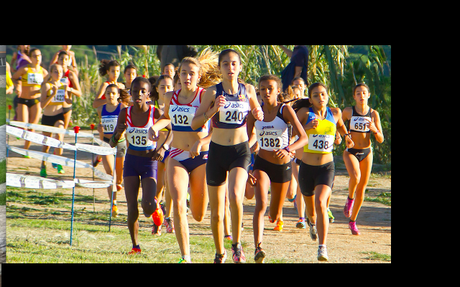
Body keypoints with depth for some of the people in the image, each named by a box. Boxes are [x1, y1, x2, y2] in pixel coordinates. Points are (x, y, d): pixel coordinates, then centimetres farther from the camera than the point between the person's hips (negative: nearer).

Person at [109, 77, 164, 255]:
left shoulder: (156, 113, -12)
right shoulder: (125, 113, -5)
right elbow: (112, 144, 0)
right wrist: (117, 134, -22)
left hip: (149, 162, -2)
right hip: (131, 161, 2)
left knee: (147, 206, -16)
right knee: (132, 210, -6)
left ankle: (155, 207, 21)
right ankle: (135, 245, 12)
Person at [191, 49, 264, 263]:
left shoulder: (248, 90, 1)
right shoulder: (213, 92, -5)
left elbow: (258, 112, 19)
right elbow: (194, 123, -8)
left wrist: (258, 114, -4)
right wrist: (213, 110, -23)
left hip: (241, 151, 0)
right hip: (217, 151, 0)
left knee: (235, 195, -28)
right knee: (216, 212, 6)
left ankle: (237, 244, -9)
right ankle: (220, 253, 29)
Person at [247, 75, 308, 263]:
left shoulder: (285, 110, -11)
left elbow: (303, 137, -19)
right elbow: (246, 140, 4)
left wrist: (287, 149, -37)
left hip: (283, 165, 0)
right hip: (262, 164, 0)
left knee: (274, 217, 13)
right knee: (261, 204, -26)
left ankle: (277, 215, 53)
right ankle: (258, 248, -33)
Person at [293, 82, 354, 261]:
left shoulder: (335, 113, 2)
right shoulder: (305, 113, -8)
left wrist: (346, 135, 10)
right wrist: (307, 127, -21)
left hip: (327, 167, -1)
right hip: (307, 167, 1)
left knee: (321, 203, -23)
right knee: (310, 208, 19)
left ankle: (322, 247, -24)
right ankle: (312, 221, 57)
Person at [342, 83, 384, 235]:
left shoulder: (374, 114, 0)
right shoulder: (348, 111, -4)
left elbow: (381, 139, 1)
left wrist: (374, 129, -18)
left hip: (366, 153, 2)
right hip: (351, 152, -2)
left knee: (361, 189, 5)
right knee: (355, 176, -32)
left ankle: (352, 221, 21)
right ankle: (350, 198, 0)